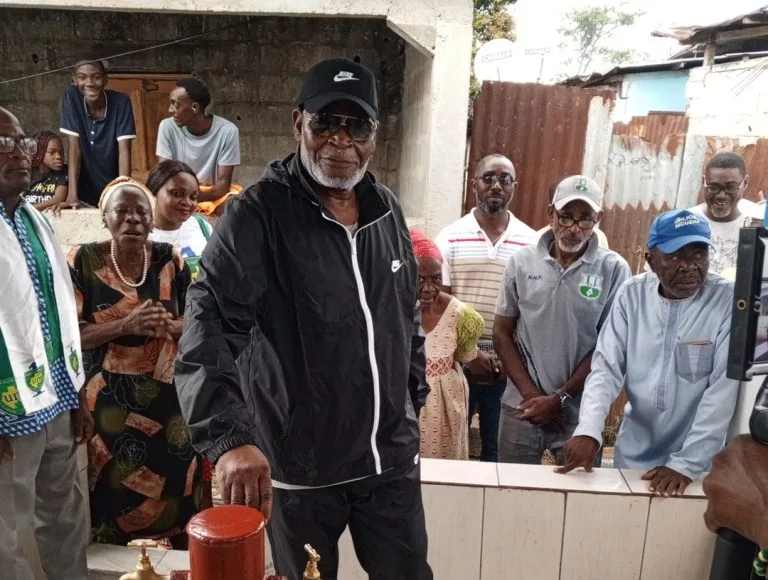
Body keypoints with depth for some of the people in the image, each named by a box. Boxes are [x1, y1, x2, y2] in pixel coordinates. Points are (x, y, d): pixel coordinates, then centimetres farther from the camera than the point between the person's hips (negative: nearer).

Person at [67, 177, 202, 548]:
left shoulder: (170, 260, -1)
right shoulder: (82, 261, -6)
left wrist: (168, 326, -19)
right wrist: (126, 325, -24)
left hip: (168, 398, 2)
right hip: (109, 402, -1)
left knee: (175, 485, 6)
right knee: (115, 489, 5)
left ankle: (181, 557, 30)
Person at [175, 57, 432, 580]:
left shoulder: (388, 210, 3)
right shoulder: (257, 214, -15)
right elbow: (210, 326, -26)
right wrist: (230, 437, -38)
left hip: (392, 457, 4)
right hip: (299, 467, -4)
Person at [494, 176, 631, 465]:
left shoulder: (614, 269, -6)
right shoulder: (521, 261, 0)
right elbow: (502, 333, 4)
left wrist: (559, 398, -9)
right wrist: (531, 393, -5)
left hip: (581, 413, -1)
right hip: (522, 408, 2)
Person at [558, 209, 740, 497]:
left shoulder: (730, 300, -15)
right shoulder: (632, 294, -7)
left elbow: (724, 389, -18)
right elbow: (606, 368, -9)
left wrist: (686, 463, -23)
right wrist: (588, 430, -25)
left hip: (696, 461, -2)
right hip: (633, 454, 3)